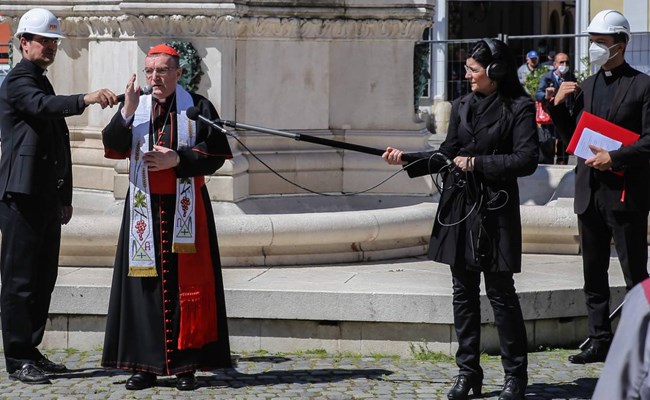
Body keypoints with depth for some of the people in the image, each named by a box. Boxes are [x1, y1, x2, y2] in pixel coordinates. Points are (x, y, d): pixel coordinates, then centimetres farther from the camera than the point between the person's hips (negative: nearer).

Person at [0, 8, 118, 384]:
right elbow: (44, 105, -31)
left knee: (43, 277, 10)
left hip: (47, 197, 9)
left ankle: (31, 351, 16)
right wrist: (87, 99, -47)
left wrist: (65, 197, 22)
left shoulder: (42, 83, 22)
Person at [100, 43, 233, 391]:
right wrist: (126, 113, -19)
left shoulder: (198, 108, 2)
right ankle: (145, 365, 5)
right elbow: (112, 147, -5)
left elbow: (217, 154, -2)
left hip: (186, 209, -2)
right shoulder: (136, 108, 8)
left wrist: (177, 160, -13)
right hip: (145, 209, 2)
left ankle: (186, 365, 2)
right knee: (146, 283, 1)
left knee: (186, 284, -2)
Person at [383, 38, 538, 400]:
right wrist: (407, 159, 2)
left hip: (495, 210, -6)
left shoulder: (519, 108, -6)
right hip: (459, 207, 6)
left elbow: (526, 160, -14)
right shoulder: (463, 106, 10)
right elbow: (446, 156, 14)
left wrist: (476, 162, -14)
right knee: (464, 292, 7)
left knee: (501, 292, -2)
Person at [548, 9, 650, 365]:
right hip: (589, 194, 7)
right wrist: (558, 105, 1)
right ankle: (600, 341, 18)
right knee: (594, 275, 11)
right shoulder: (585, 87, 13)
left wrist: (614, 158, -20)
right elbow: (572, 137, 15)